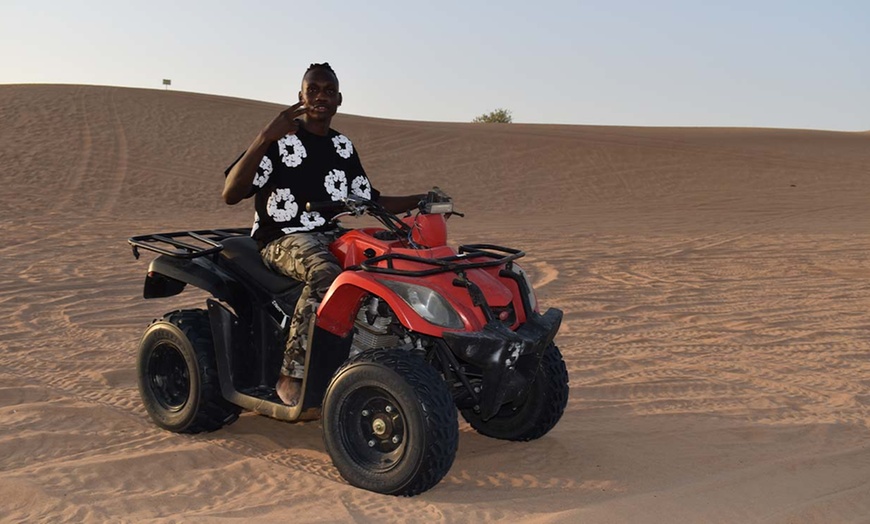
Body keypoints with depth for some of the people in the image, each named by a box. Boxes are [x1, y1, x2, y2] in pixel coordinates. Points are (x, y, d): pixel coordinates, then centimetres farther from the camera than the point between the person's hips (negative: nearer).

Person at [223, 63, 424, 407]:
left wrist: (419, 201, 6)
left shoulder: (343, 148, 15)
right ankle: (291, 376, -28)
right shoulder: (280, 141, -4)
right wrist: (265, 138, -26)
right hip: (281, 238, -6)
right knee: (325, 275, -38)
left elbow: (371, 202, 21)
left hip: (331, 235, 6)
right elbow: (231, 194, -16)